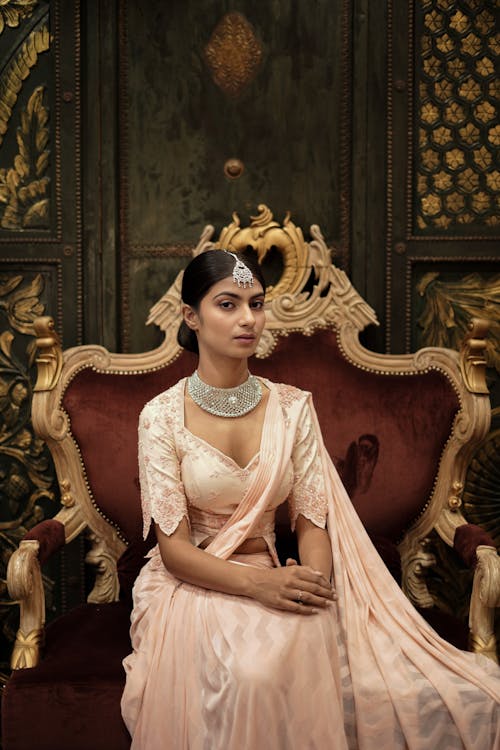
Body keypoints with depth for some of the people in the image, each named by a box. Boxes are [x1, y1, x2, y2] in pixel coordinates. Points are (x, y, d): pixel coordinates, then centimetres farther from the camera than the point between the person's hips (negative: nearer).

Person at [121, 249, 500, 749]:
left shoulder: (292, 407, 1)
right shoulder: (162, 416, -7)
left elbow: (312, 522, 0)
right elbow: (174, 548, -10)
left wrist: (314, 586, -21)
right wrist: (256, 582, -26)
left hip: (270, 583, 3)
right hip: (187, 586, -2)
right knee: (251, 668, -33)